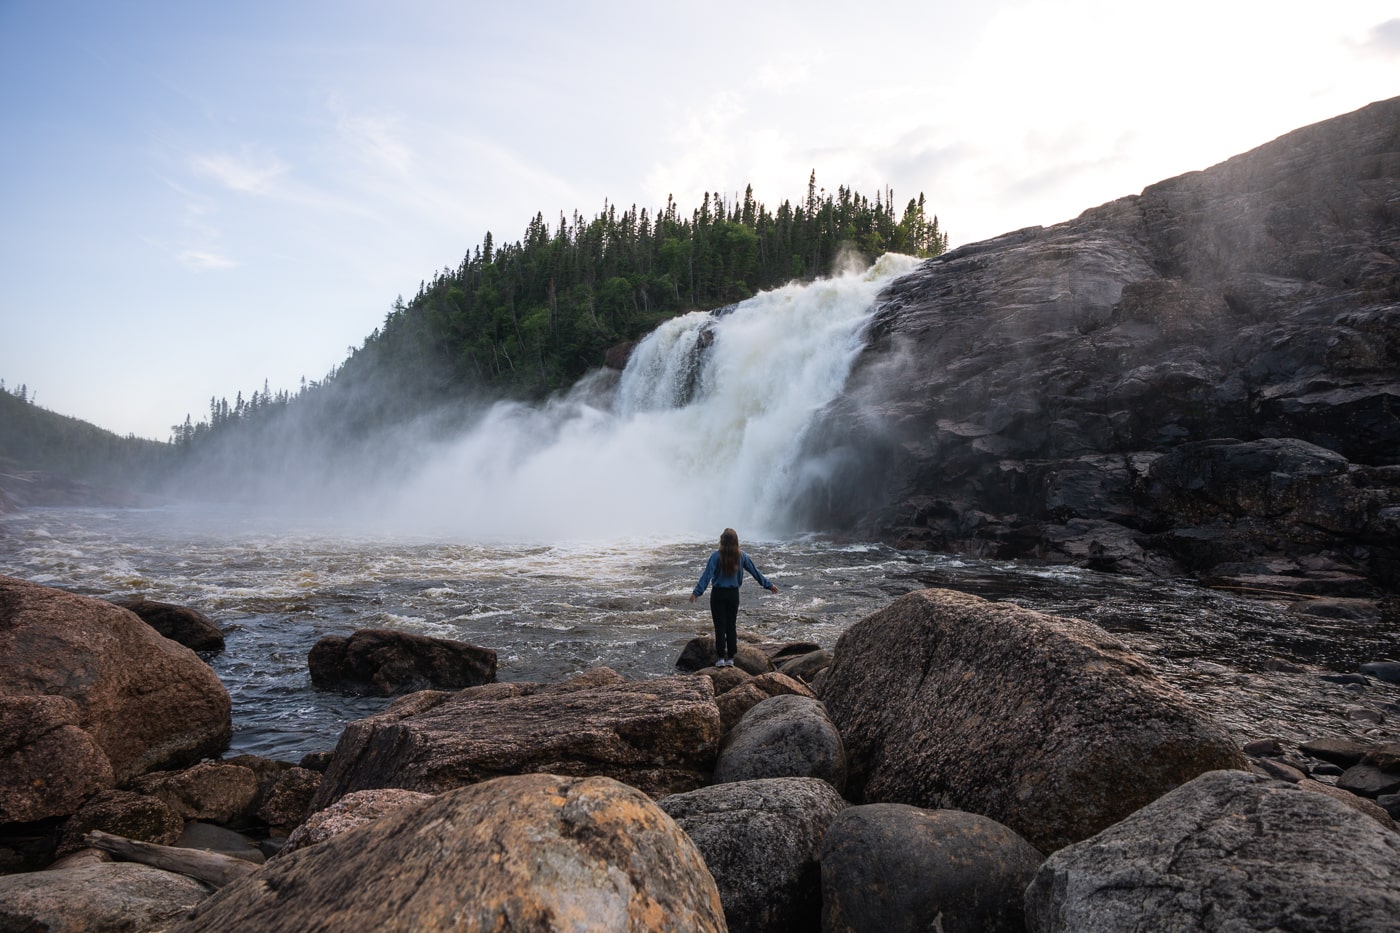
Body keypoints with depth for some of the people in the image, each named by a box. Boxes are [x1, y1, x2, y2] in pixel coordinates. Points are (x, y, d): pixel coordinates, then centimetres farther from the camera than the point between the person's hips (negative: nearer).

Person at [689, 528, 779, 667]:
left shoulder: (716, 556, -12)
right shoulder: (741, 556, -2)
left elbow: (707, 575, -18)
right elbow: (755, 572, 7)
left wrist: (697, 592, -20)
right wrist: (768, 585, 18)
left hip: (718, 594, -3)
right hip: (733, 594, 3)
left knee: (720, 626, 4)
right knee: (731, 626, 10)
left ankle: (721, 658, 4)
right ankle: (730, 658, 13)